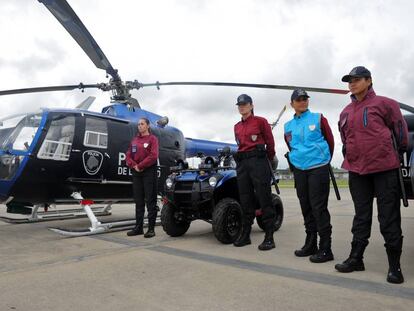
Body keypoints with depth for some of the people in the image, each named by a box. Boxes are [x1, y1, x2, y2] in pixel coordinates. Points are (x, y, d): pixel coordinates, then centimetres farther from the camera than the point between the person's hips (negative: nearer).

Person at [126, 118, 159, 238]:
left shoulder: (152, 138, -1)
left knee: (150, 200, -3)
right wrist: (134, 166, -7)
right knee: (138, 200, 10)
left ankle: (151, 228, 2)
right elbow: (129, 155, 11)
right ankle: (138, 227, 18)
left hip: (149, 171, -6)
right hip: (136, 172, 6)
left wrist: (140, 166, -13)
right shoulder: (134, 140, 16)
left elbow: (153, 156, -13)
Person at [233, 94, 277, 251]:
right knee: (245, 200, 8)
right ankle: (245, 235, 17)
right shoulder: (237, 127, 18)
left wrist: (271, 159, 18)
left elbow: (270, 143, 8)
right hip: (242, 163, 5)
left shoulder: (261, 121, 3)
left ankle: (269, 237, 0)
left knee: (264, 199, -4)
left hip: (258, 161, -5)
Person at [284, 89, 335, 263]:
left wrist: (324, 160, 11)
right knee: (306, 208, 11)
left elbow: (330, 140, 7)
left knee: (319, 208, -6)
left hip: (318, 168, -4)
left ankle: (325, 249, 3)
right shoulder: (288, 126, 11)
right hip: (299, 170, 5)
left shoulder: (318, 118, 1)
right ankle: (310, 244, 24)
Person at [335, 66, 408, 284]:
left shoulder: (383, 103, -2)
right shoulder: (346, 113, 13)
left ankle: (394, 266, 11)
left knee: (389, 217, 1)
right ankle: (356, 258, 22)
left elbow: (400, 129, 1)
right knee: (361, 216, 13)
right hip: (357, 170, 5)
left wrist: (397, 153, 6)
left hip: (384, 168, -5)